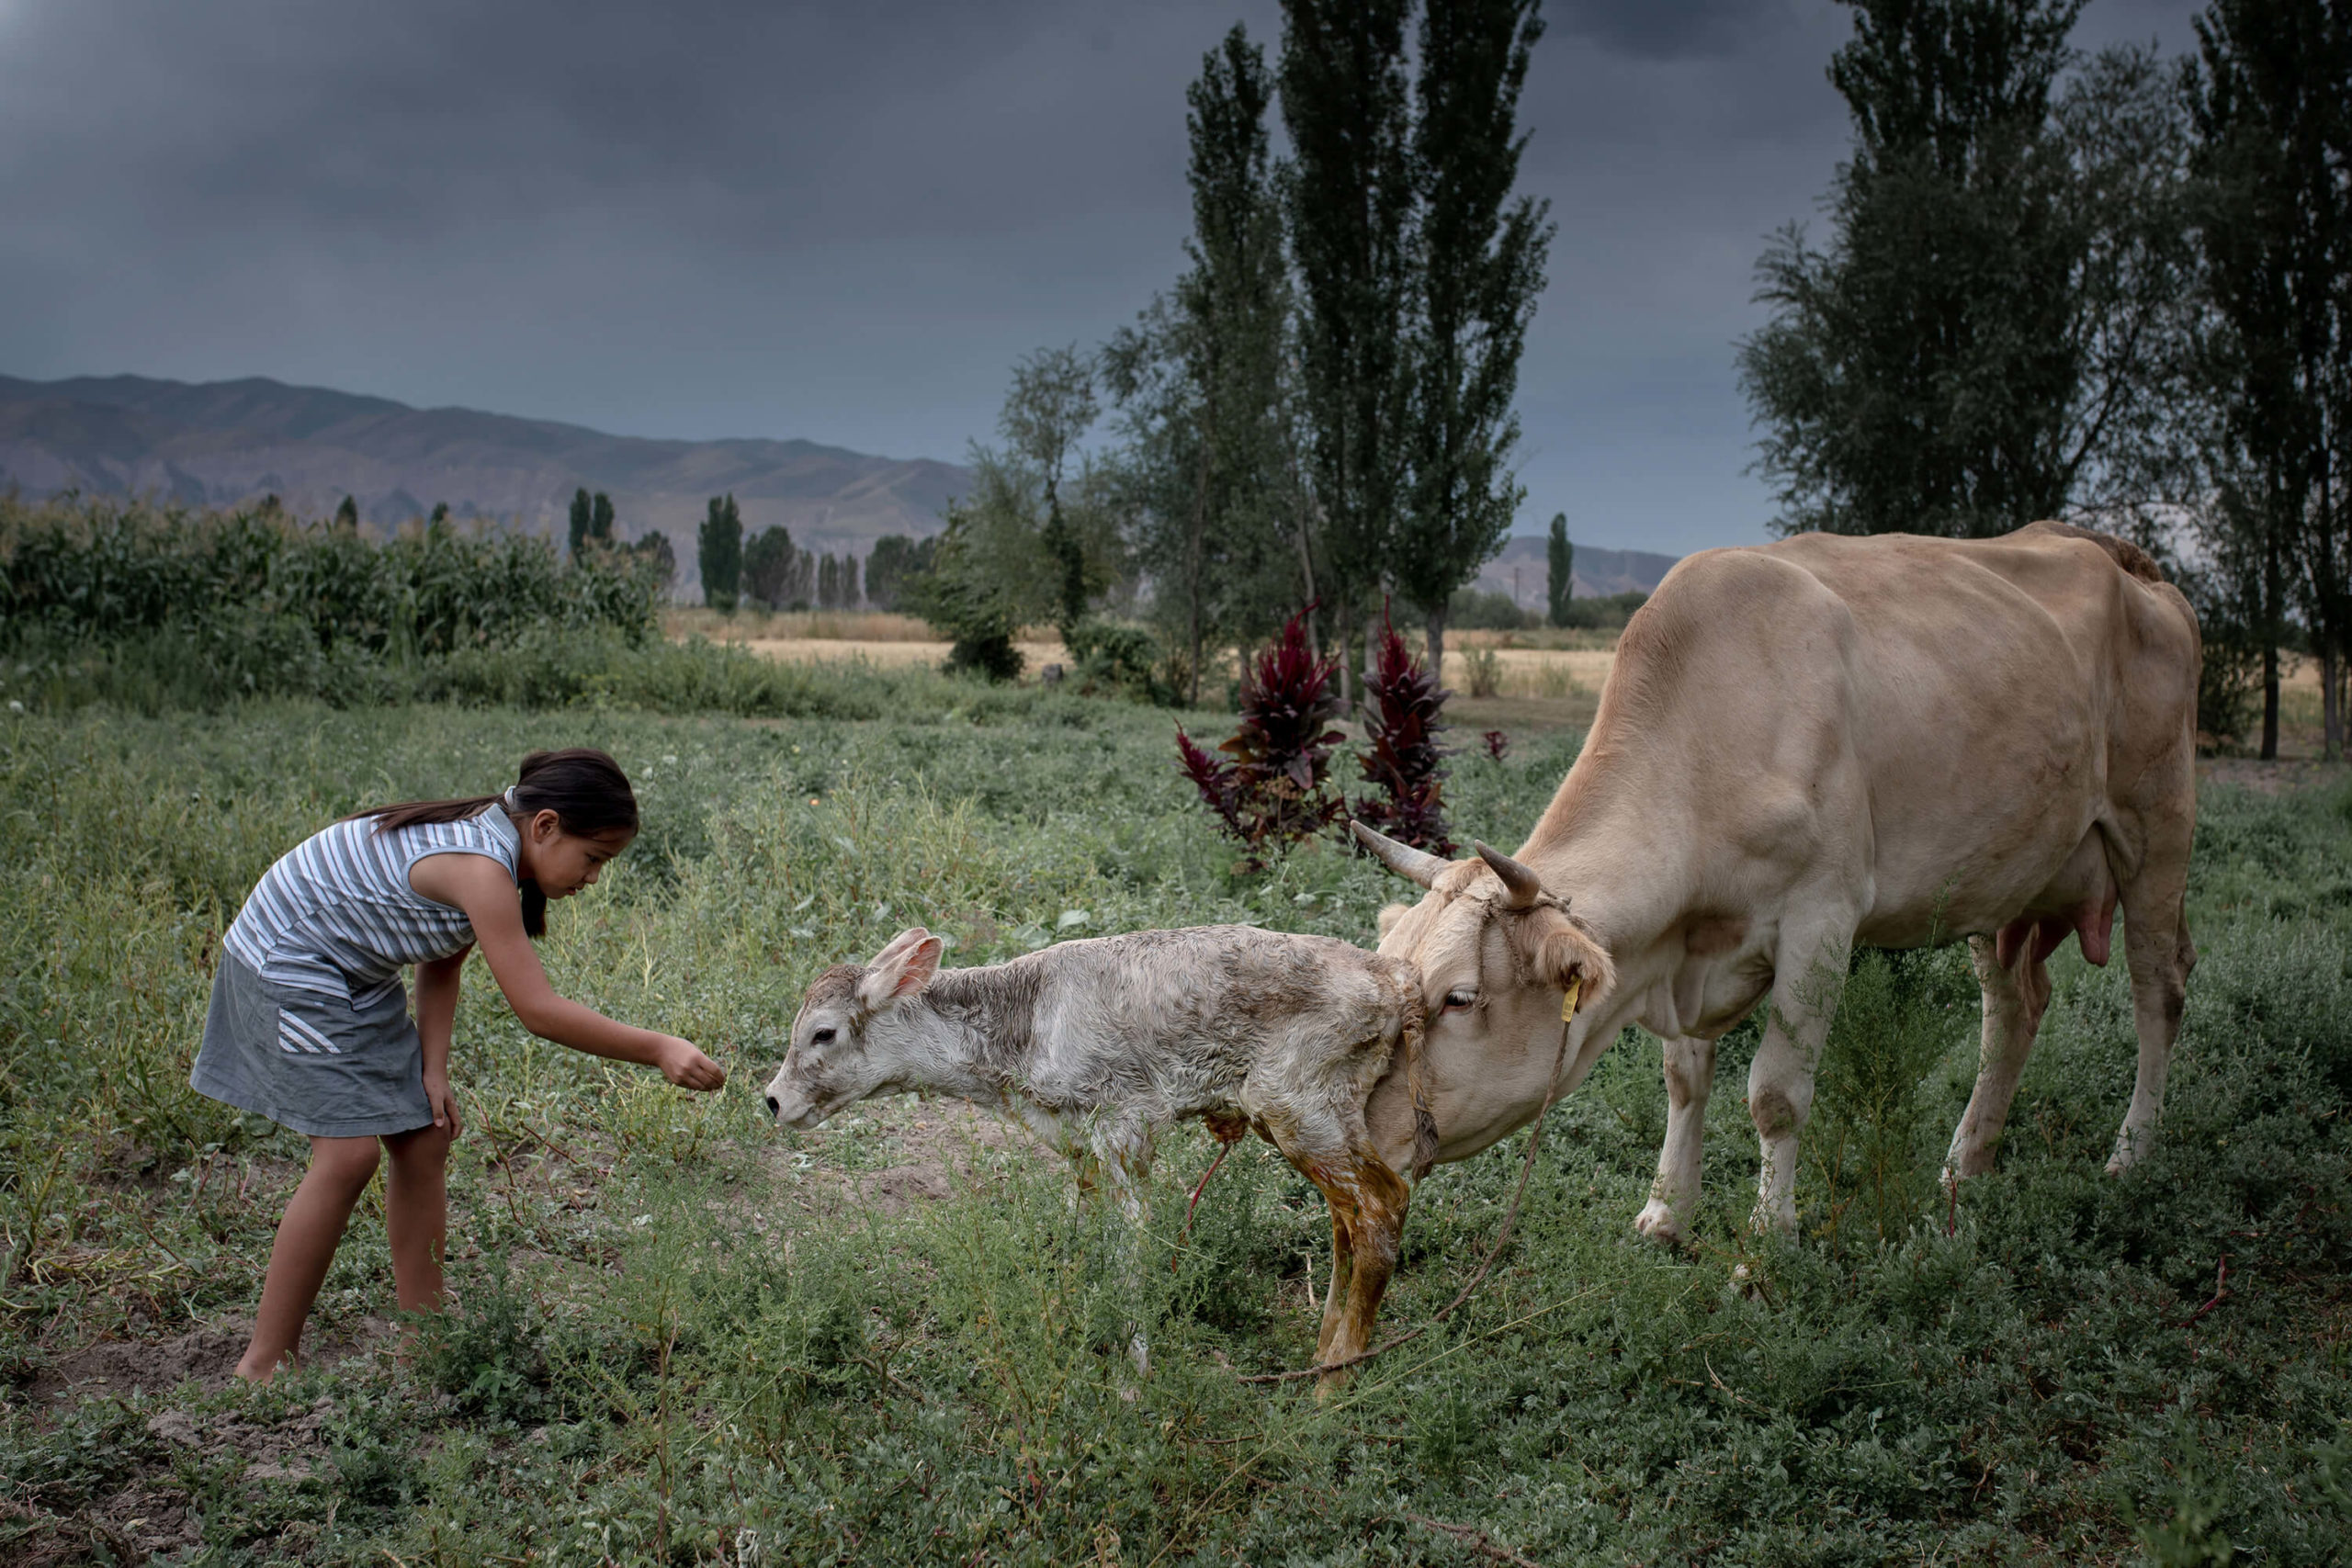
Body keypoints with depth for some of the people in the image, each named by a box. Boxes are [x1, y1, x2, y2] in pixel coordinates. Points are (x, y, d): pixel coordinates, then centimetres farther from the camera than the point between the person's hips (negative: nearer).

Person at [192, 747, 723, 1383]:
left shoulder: (489, 845, -1)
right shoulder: (480, 867, -31)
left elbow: (442, 966, 4)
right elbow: (539, 1011, -33)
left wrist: (433, 1071, -5)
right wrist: (658, 1050, -31)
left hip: (354, 974, 10)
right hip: (288, 964, -10)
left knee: (424, 1138, 7)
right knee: (348, 1154, -15)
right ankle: (263, 1365, -6)